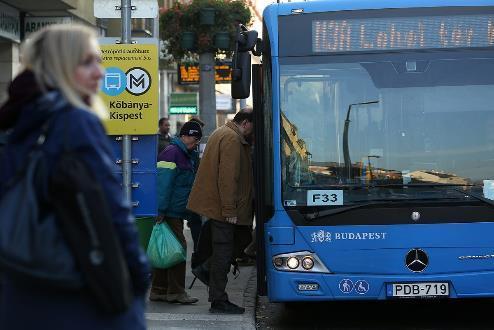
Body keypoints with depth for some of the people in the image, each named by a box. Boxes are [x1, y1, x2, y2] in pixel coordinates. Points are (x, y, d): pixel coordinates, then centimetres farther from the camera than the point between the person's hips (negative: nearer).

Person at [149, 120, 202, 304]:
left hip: (176, 213, 10)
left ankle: (158, 291, 18)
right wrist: (161, 211, -24)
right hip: (170, 213, -10)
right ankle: (176, 292, -3)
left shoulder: (186, 155, 20)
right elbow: (164, 184, -20)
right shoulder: (171, 154, -13)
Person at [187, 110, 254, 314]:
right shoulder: (232, 139, -15)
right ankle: (219, 301, 2)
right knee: (223, 253, -4)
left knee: (221, 252, 14)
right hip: (222, 207, -10)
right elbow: (228, 177, -22)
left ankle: (217, 299, 20)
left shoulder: (222, 133, 18)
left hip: (213, 204, 10)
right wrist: (230, 210, -21)